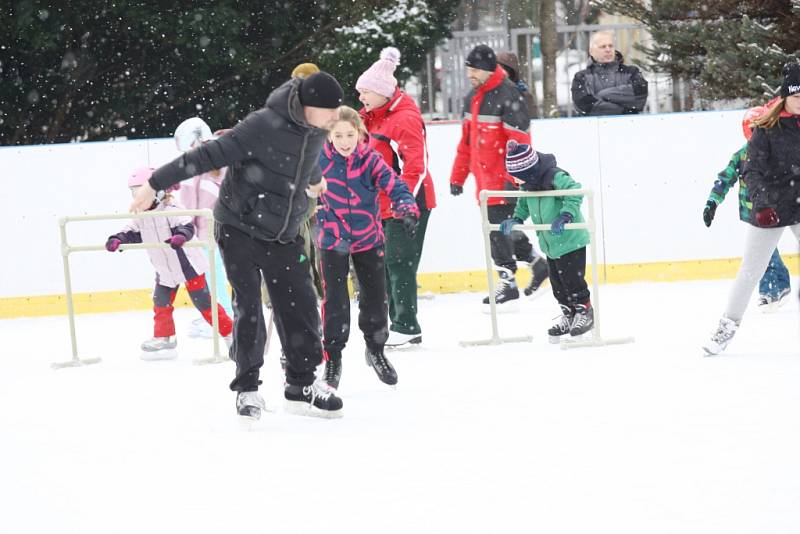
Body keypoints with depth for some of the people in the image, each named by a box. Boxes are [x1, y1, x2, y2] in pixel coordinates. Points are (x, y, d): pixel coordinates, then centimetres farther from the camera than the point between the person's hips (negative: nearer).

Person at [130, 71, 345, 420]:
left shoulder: (316, 131, -2)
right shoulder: (264, 126, -25)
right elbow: (211, 156, -25)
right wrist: (155, 184, -24)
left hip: (283, 235, 6)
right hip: (240, 230, -6)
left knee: (300, 306, 3)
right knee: (248, 307, -7)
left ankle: (302, 384, 15)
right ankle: (247, 388, 6)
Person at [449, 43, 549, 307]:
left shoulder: (508, 96, -16)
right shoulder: (473, 98, 13)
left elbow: (520, 141, -20)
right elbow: (467, 140, 20)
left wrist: (515, 178, -24)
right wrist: (458, 176, 19)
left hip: (503, 178, -9)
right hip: (485, 179, 9)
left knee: (498, 227, -8)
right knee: (501, 227, 13)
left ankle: (508, 281, 0)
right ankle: (536, 263, 27)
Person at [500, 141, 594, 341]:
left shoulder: (556, 177, -25)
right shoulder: (527, 184, 0)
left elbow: (575, 193, -32)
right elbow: (523, 204, 15)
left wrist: (565, 216, -40)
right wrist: (516, 220, -1)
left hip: (571, 239, -8)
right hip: (550, 242, 8)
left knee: (572, 278, -4)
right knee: (557, 280, 12)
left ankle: (585, 311, 13)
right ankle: (568, 314, 25)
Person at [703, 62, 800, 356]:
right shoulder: (767, 128, -9)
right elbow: (752, 171, -10)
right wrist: (762, 203, -21)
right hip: (770, 207, -2)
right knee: (751, 271, 6)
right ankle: (728, 325, 18)